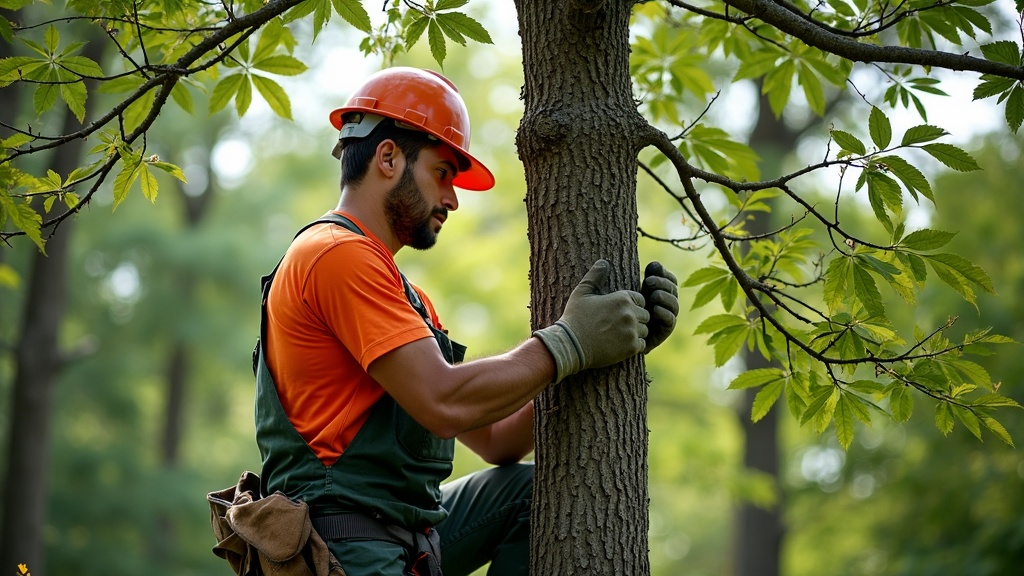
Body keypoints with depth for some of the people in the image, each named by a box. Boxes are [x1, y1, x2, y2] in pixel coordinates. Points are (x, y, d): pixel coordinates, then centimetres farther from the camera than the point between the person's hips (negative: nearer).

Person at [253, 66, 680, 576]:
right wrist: (568, 343, -8)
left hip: (408, 533, 10)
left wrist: (617, 342, 9)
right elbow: (444, 403, -18)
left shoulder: (409, 299, 22)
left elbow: (497, 440, 16)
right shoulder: (338, 255, -8)